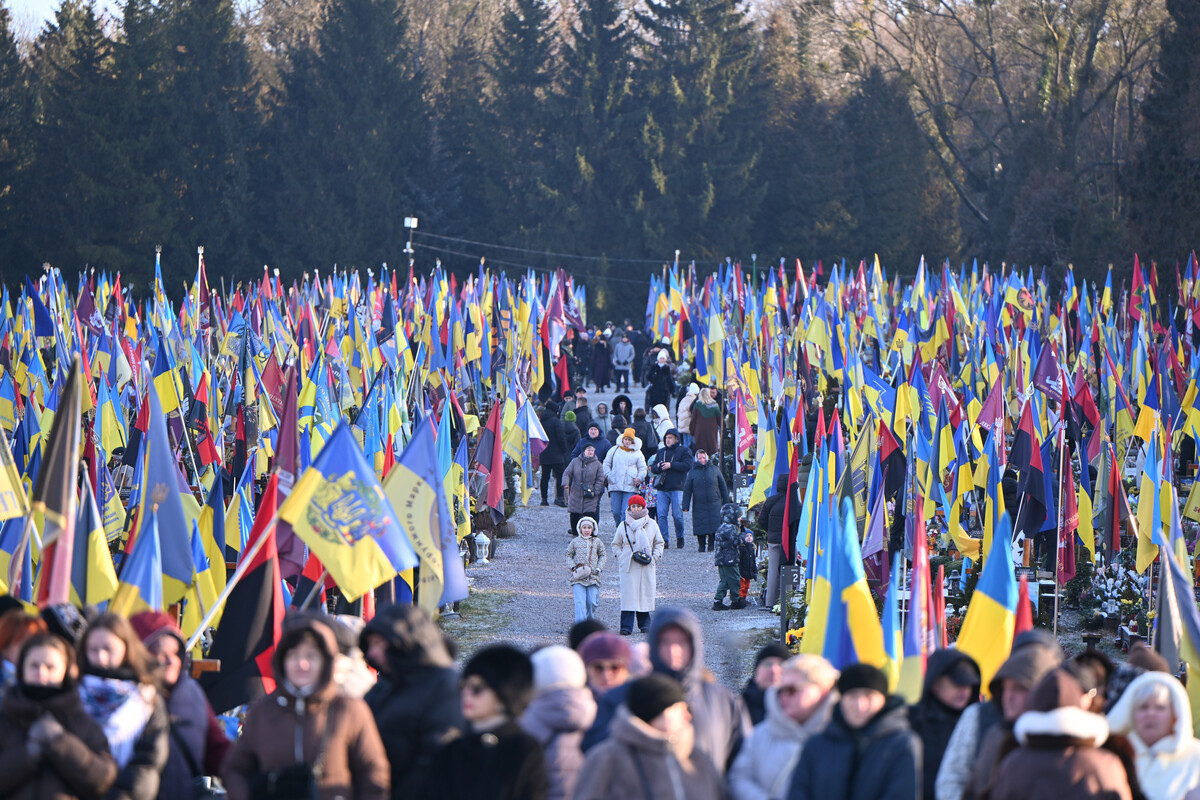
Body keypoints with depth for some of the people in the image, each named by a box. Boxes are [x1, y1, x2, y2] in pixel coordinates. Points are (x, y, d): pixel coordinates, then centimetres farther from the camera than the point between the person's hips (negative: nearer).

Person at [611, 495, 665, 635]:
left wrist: (654, 557, 0)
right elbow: (616, 545, 13)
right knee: (628, 596, -9)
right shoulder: (623, 525, 7)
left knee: (646, 594, 2)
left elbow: (659, 544, 14)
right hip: (628, 566, -1)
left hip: (647, 567, 1)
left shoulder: (652, 525, 8)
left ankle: (644, 624, 15)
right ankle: (626, 626, -11)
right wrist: (622, 557, -2)